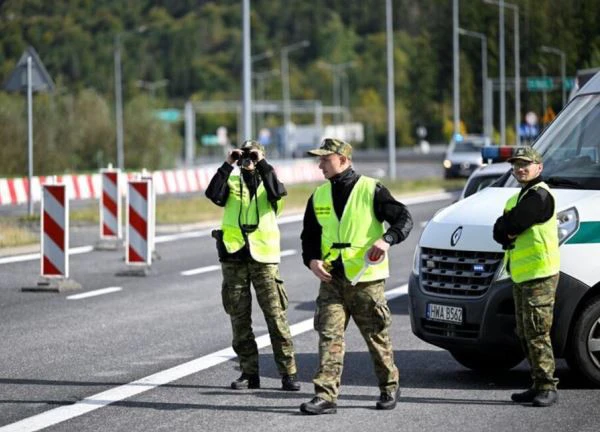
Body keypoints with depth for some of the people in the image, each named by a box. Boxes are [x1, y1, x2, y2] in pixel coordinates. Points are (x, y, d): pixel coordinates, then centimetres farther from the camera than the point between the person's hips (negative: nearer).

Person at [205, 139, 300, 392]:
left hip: (263, 257, -2)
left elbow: (278, 191, -15)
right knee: (239, 318, 5)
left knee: (276, 315, -6)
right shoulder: (231, 182, 11)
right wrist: (227, 165, -12)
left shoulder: (267, 180, 9)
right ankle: (249, 373, 12)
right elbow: (213, 194, -9)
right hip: (233, 257, 2)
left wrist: (262, 163, -15)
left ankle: (288, 373, -4)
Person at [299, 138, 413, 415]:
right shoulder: (319, 196, 10)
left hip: (366, 279, -4)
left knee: (377, 337, 7)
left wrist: (386, 239, -25)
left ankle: (389, 387, 26)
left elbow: (404, 219, -6)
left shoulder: (370, 190, -5)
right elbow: (309, 235, 17)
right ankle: (326, 396, -12)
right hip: (332, 279, 4)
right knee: (329, 335, -8)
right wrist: (312, 260, -3)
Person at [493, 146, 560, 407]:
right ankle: (539, 386, 17)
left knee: (537, 333, -11)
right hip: (520, 276, 10)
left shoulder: (539, 195, -12)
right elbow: (498, 232, 13)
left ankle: (547, 387, -9)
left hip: (540, 275, -10)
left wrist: (506, 228, 3)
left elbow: (509, 225, -18)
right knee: (525, 334, 12)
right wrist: (508, 235, -7)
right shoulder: (518, 198, 21)